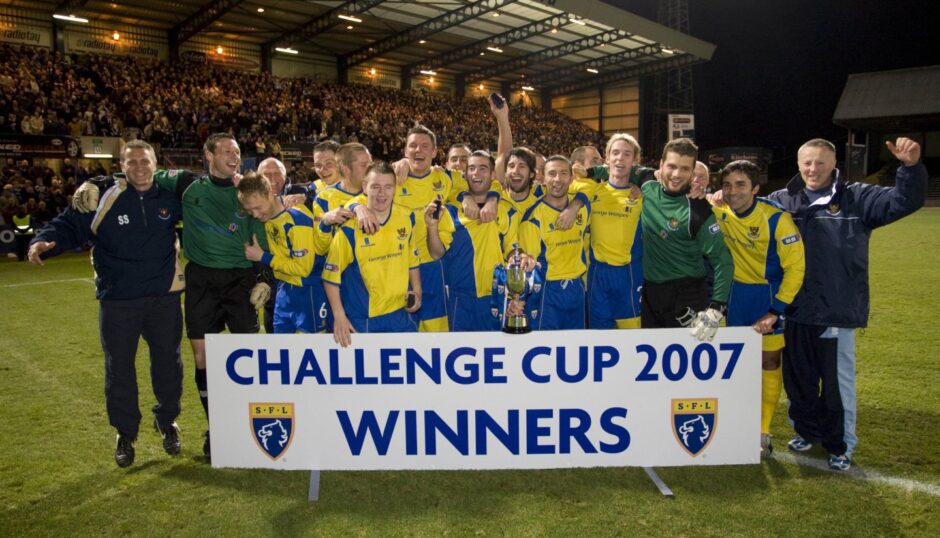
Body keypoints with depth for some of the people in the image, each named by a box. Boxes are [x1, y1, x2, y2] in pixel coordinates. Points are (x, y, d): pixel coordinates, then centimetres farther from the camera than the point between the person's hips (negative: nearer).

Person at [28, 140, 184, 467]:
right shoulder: (102, 198, -8)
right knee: (119, 367, 8)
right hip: (117, 301, -1)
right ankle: (125, 434, 26)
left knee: (168, 362, 13)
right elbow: (69, 225, -3)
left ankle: (167, 420, 35)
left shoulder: (170, 197, 0)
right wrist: (44, 242, -21)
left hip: (164, 297, 2)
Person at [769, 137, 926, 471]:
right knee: (798, 379, 16)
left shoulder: (856, 199, 1)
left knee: (838, 381, 8)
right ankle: (807, 431, 37)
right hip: (795, 312, 2)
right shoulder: (782, 201, 5)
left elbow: (904, 202, -8)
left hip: (838, 312, -2)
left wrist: (912, 166, -26)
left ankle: (841, 445, 26)